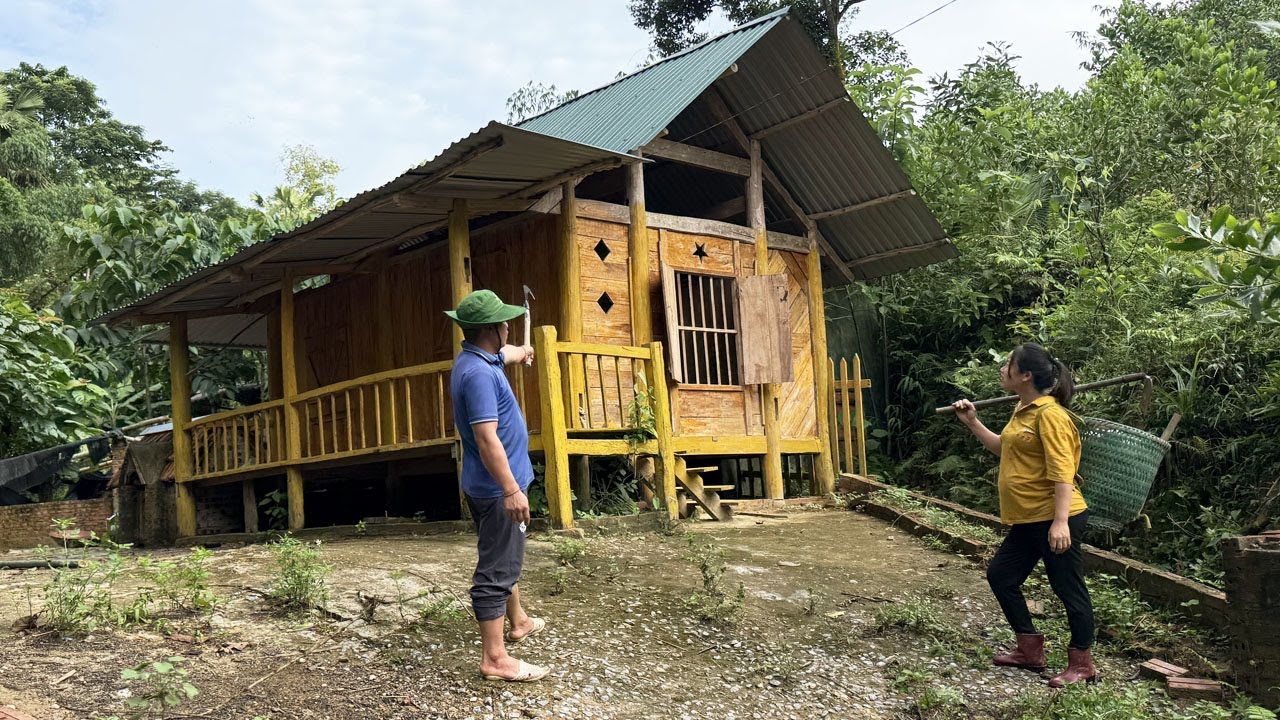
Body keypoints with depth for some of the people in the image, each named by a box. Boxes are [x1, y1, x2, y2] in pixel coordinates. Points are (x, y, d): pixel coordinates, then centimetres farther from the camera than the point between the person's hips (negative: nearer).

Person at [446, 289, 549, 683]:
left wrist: (522, 352, 57)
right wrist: (511, 490, -29)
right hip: (497, 488, -11)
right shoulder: (479, 374, -25)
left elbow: (504, 353, 35)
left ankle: (518, 621, 43)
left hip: (497, 484, 11)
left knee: (509, 558, 25)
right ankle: (495, 658, 2)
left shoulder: (483, 359, 8)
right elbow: (486, 438, -30)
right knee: (496, 570, -5)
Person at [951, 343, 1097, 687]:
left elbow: (1063, 471, -22)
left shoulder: (1050, 414, -17)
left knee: (1068, 588, 2)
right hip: (1028, 520, 11)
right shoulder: (1023, 410, 13)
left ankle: (1082, 664, 17)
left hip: (1055, 520, -11)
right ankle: (1030, 650, 26)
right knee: (1000, 575, 15)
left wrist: (1060, 521, -27)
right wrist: (972, 422, 21)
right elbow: (1004, 448, 28)